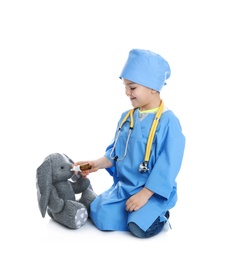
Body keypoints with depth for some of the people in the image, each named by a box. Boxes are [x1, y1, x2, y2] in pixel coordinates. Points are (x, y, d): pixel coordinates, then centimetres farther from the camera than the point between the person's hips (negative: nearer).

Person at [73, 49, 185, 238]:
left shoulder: (168, 121, -16)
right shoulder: (127, 117, 5)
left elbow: (167, 166, -19)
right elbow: (115, 153, 12)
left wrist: (144, 194, -20)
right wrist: (96, 164, -5)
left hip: (153, 192, -6)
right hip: (123, 187, 6)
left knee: (140, 227, -25)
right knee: (100, 216, -10)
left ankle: (159, 215, 8)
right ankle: (141, 212, 13)